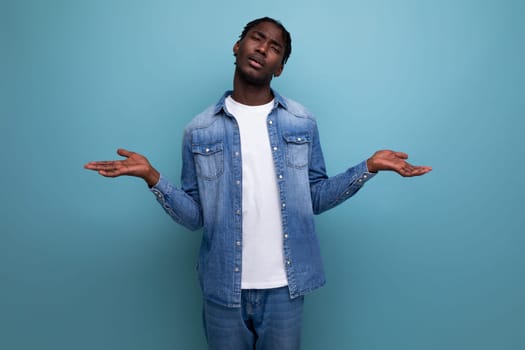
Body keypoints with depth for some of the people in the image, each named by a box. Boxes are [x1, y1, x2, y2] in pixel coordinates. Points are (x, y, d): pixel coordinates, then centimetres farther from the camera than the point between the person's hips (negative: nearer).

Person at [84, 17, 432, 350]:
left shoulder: (303, 123, 0)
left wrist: (369, 167, -8)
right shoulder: (199, 131, -2)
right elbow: (195, 217, -2)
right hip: (224, 285, 0)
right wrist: (153, 178, -17)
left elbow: (315, 197, 3)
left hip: (285, 283, 1)